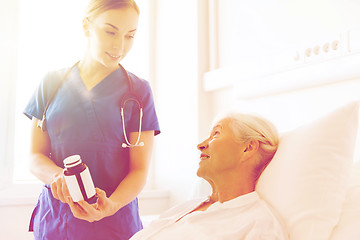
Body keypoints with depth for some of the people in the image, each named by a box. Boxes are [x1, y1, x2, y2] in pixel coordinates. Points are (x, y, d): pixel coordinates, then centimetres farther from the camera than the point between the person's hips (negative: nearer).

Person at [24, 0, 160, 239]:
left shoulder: (138, 90, -3)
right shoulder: (51, 84, 3)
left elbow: (139, 170, -6)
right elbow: (36, 156, 4)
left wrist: (111, 205, -24)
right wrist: (58, 176, -18)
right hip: (54, 218, 2)